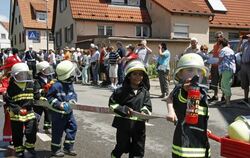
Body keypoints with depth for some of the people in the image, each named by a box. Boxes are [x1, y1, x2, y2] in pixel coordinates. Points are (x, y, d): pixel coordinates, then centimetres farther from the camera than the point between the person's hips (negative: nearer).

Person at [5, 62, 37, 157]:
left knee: (32, 131, 3)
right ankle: (18, 149, 24)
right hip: (16, 115, -3)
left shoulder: (30, 84, 4)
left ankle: (29, 146, 27)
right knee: (17, 133, 7)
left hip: (29, 113, 3)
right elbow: (9, 102, -12)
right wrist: (18, 109, -20)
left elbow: (33, 97, 19)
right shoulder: (12, 87, -10)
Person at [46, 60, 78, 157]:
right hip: (58, 113, -7)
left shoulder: (70, 84, 2)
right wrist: (59, 104, -23)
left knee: (72, 127, 8)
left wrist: (73, 100, -8)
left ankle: (68, 147, 22)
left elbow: (73, 94, 14)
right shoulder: (57, 85, -22)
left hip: (68, 112, 8)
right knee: (57, 131, 4)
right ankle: (55, 150, 22)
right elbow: (49, 97, -17)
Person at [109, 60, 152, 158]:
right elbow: (112, 103, -3)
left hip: (139, 125, 3)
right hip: (124, 125, -3)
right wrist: (123, 110, -16)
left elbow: (147, 106, 1)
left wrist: (145, 111, -21)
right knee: (122, 146, 13)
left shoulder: (145, 92, 1)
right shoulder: (122, 91, -7)